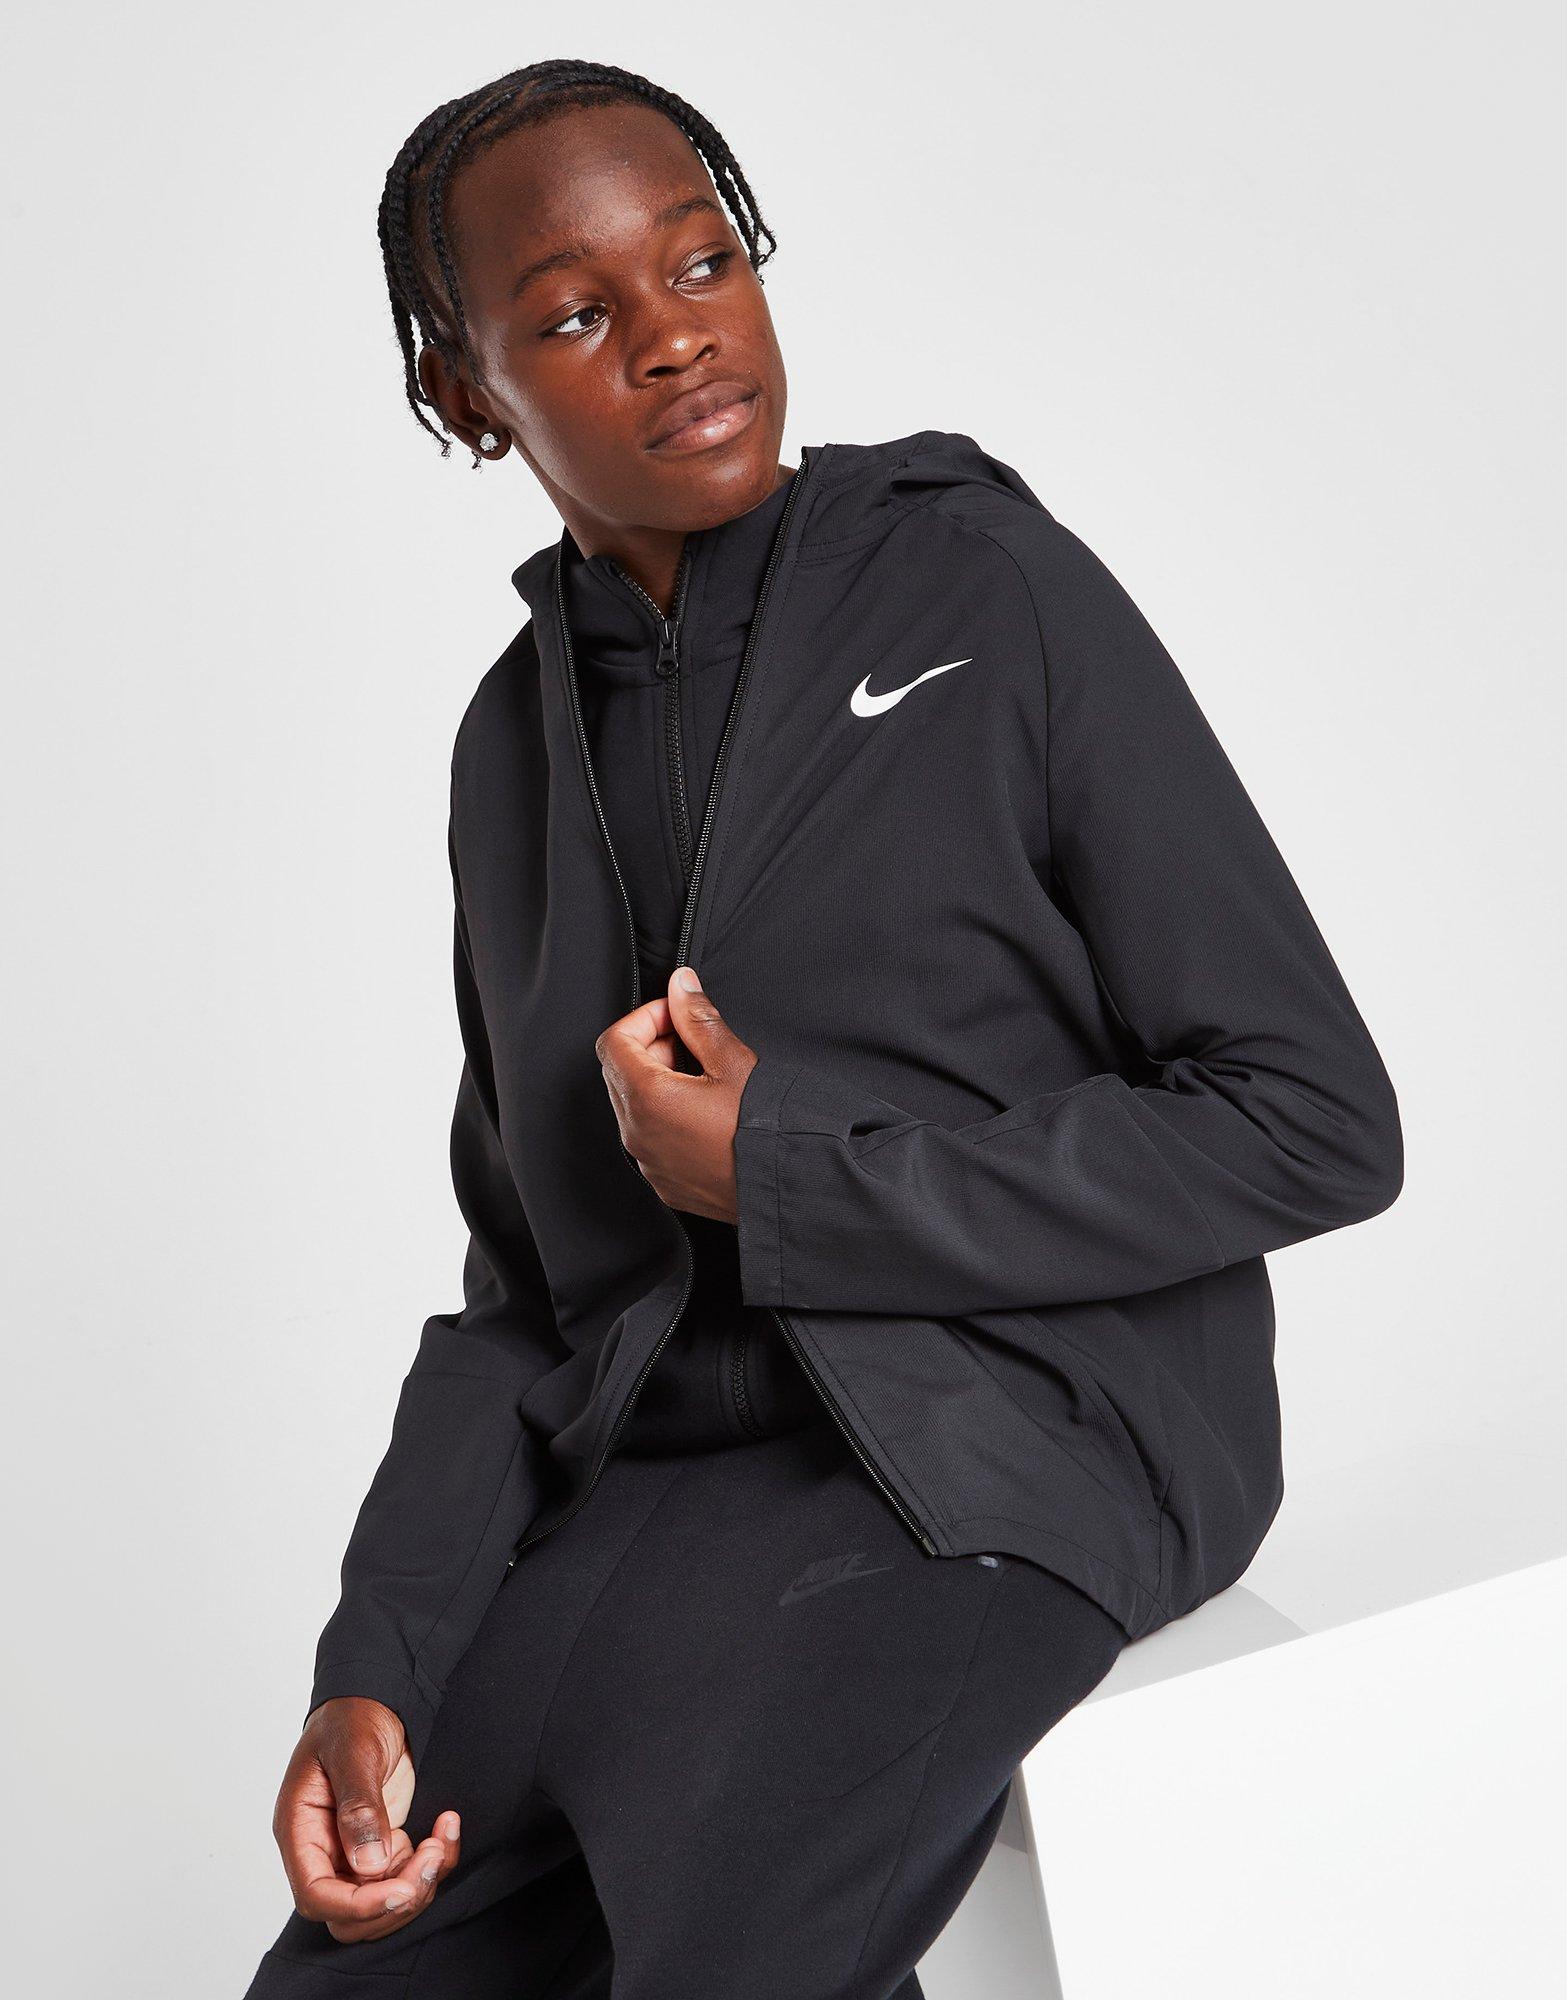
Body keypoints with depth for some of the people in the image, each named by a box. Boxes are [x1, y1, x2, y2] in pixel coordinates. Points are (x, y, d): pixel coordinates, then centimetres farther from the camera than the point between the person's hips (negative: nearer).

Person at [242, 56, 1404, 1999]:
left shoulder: (984, 586, -5)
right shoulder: (515, 743, 11)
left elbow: (1314, 1122, -8)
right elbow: (522, 1279, 14)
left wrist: (784, 1183, -12)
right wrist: (373, 1666, -2)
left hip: (1000, 1454, -5)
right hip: (650, 1466, 6)